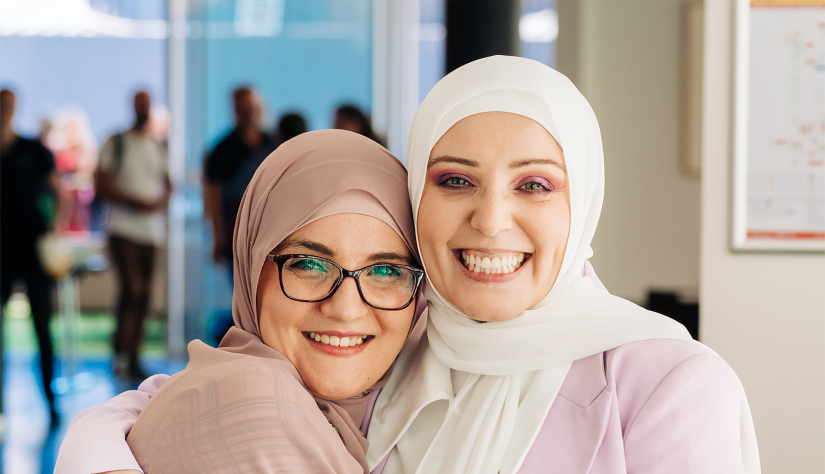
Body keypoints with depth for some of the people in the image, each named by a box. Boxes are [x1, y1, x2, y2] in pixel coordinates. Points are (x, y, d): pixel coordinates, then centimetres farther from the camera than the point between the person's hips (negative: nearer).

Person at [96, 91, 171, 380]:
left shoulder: (159, 149, 15)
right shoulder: (115, 143, 0)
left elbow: (167, 186, 20)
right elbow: (101, 186, -5)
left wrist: (161, 201, -4)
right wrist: (136, 201, -14)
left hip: (152, 229, 5)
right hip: (123, 228, -5)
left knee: (142, 295, 5)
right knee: (134, 289, -17)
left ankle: (131, 358, 11)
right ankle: (122, 354, -9)